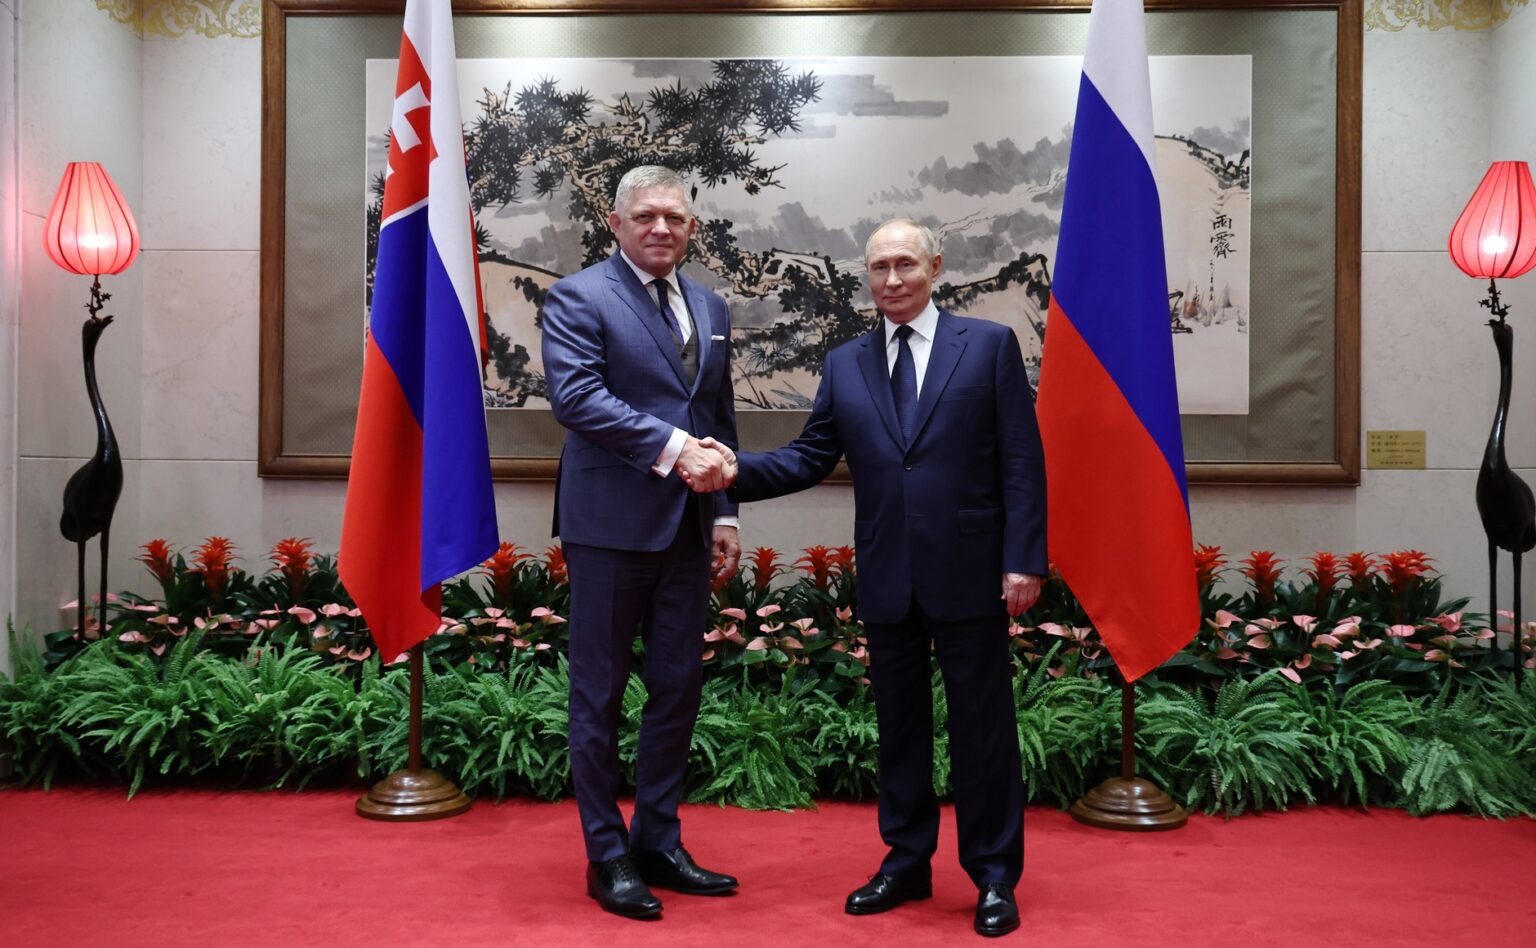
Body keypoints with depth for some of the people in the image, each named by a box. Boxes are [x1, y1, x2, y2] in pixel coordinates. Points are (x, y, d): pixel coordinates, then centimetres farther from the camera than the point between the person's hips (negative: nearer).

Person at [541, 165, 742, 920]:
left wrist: (725, 511, 10)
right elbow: (576, 396, -19)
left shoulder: (710, 308, 15)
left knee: (678, 689, 12)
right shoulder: (577, 297, -5)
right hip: (611, 524, -6)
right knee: (600, 694, 5)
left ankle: (659, 843, 27)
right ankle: (607, 856, 19)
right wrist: (671, 447, -24)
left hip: (687, 526, 6)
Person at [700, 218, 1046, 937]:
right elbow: (810, 457, 6)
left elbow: (1021, 461, -4)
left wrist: (1023, 558, -10)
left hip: (970, 575, -3)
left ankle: (995, 877, 23)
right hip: (887, 581, 3)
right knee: (899, 725, 15)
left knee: (983, 728, 6)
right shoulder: (844, 364, 9)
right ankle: (907, 861, 31)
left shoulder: (990, 344, 0)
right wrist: (738, 469, -11)